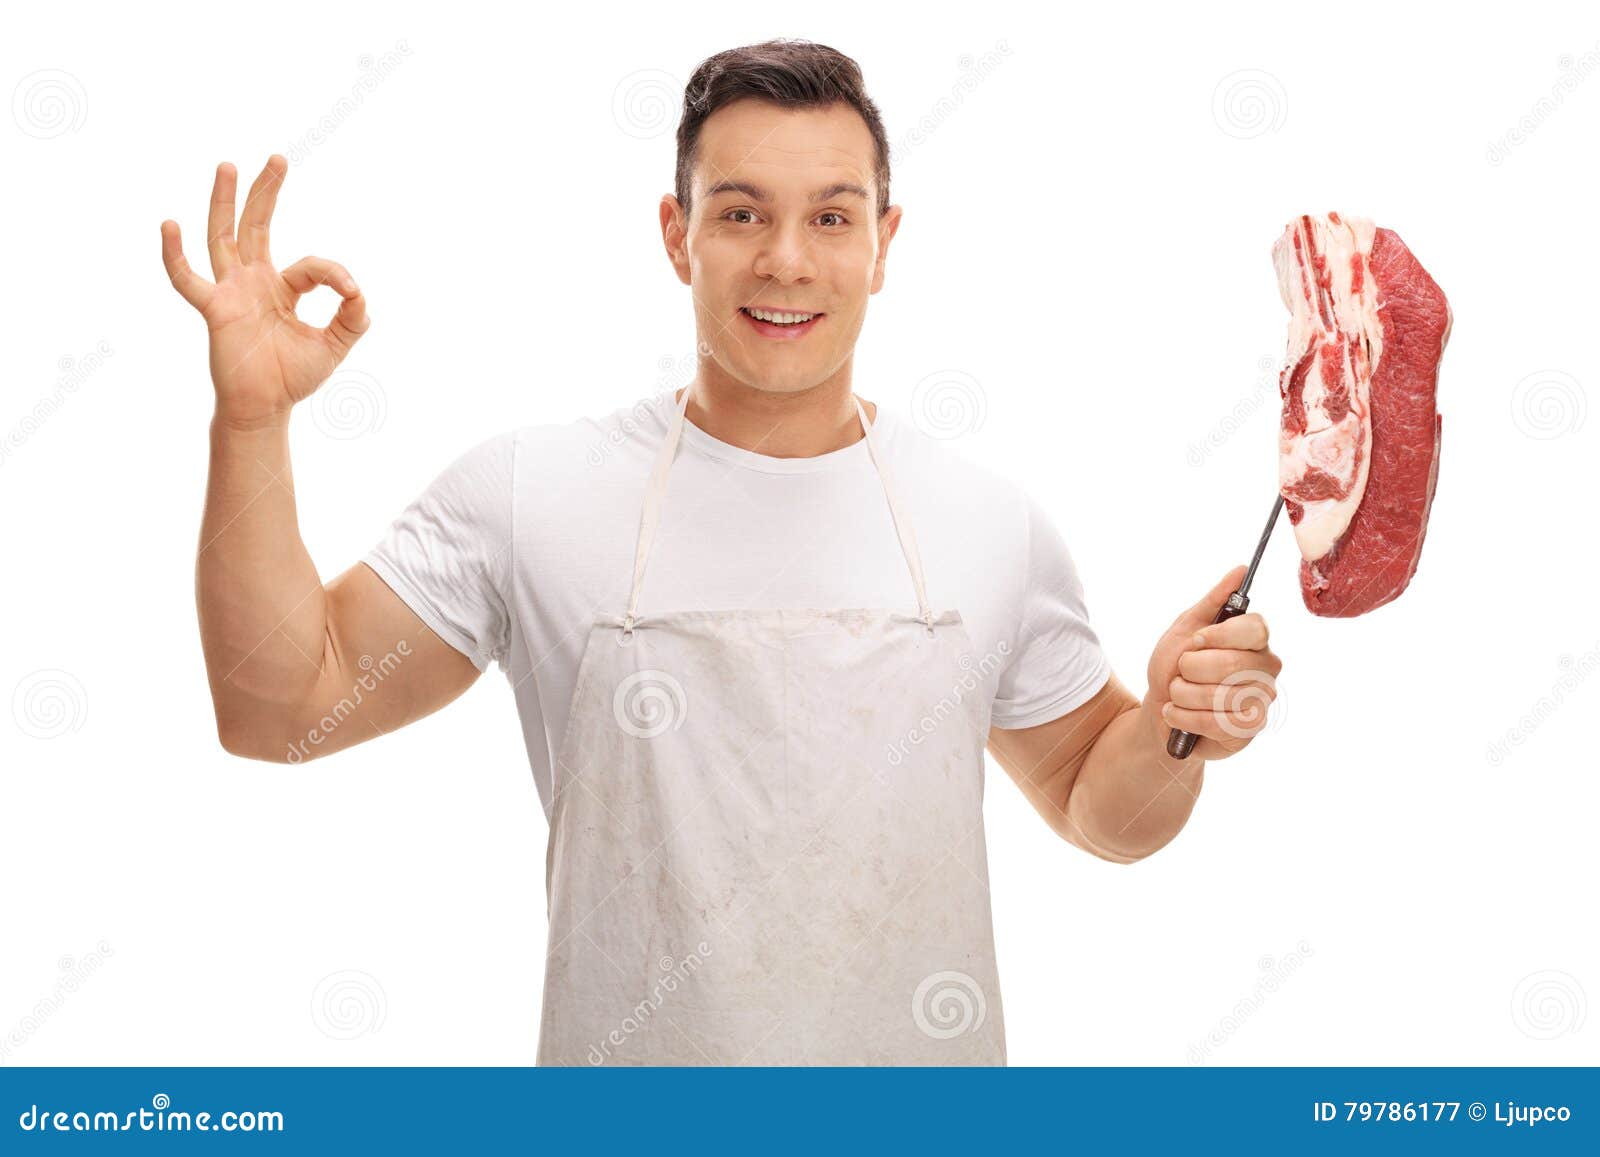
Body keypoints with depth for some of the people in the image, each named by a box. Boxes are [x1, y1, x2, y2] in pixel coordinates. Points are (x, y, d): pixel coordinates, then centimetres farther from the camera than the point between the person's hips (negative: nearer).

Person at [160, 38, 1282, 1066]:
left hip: (920, 1067, 2)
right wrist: (253, 422, -16)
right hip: (628, 1057, -1)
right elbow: (284, 706, -7)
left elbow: (1093, 802, 8)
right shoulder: (528, 493, -7)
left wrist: (1174, 728, -13)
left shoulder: (995, 524, -3)